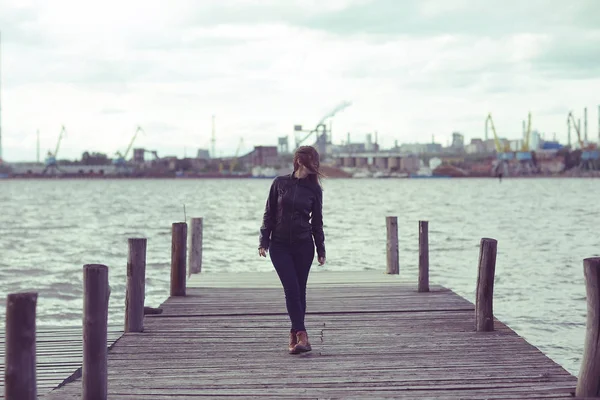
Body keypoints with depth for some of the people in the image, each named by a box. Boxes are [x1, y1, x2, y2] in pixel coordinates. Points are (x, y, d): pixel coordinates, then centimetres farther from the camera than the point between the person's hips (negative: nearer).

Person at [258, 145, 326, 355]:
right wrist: (263, 241, -2)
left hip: (303, 245, 1)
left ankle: (295, 335, 11)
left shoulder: (314, 189, 3)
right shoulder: (280, 183, 1)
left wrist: (321, 250, 7)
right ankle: (301, 334, -16)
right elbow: (269, 214, 4)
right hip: (279, 245, -1)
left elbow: (317, 221, 8)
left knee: (299, 290, 2)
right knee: (291, 288, -11)